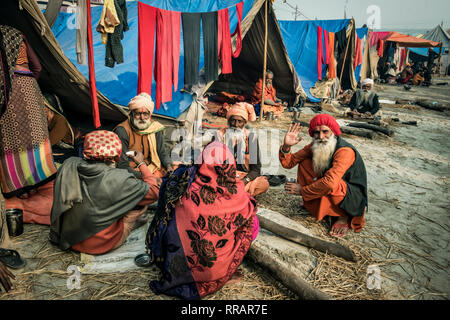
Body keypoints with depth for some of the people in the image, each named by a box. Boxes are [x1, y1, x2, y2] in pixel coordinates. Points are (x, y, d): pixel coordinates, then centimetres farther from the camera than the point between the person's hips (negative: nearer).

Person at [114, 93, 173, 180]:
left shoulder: (154, 128, 2)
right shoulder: (122, 131, -14)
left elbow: (162, 152, 10)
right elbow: (122, 165, -18)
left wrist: (169, 166, -12)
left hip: (151, 168, 6)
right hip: (131, 172, -6)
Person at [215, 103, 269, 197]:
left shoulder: (251, 138, 0)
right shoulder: (221, 135, 1)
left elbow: (256, 169, -1)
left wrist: (244, 181, -21)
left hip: (245, 177, 1)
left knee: (264, 184, -29)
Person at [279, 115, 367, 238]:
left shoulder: (345, 151, -29)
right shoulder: (314, 146, -6)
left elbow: (330, 183, -41)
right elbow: (288, 163, -7)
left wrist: (302, 190, -28)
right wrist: (286, 146, -27)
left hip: (353, 198, -6)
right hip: (330, 195, 7)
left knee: (332, 184, -37)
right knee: (305, 163, -6)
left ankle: (344, 216, -9)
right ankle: (311, 203, 3)